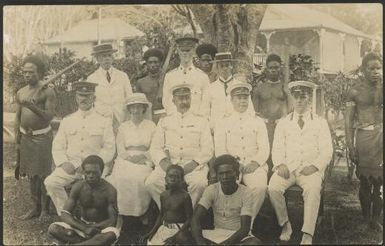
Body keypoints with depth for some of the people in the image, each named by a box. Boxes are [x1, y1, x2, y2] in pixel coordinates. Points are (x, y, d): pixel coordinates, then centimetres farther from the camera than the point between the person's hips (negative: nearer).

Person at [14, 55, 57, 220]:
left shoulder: (47, 92, -8)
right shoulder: (20, 93, 8)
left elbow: (50, 116, -16)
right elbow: (18, 118, 11)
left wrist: (33, 107, -29)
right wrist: (17, 141, 5)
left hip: (42, 137, -5)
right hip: (25, 137, 6)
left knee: (43, 175, -2)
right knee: (31, 175, 12)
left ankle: (45, 209, 11)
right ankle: (35, 208, 23)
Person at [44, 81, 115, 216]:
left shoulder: (104, 122, 7)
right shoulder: (67, 121, 15)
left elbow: (109, 150, 1)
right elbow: (57, 147, 12)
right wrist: (63, 163, -7)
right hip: (70, 165, 3)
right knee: (50, 182, -21)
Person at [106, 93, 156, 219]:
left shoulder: (151, 125, 15)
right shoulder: (123, 127, 18)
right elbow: (120, 149, 8)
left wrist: (144, 157, -12)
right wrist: (131, 157, -11)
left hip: (145, 161, -1)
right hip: (126, 160, 1)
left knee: (141, 178, -32)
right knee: (123, 178, -30)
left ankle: (141, 212, -21)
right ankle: (123, 213, -21)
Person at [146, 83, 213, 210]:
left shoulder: (201, 121, 17)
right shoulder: (164, 121, 20)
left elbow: (208, 149, 8)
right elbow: (155, 148, 12)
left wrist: (193, 163, -9)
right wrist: (163, 162, -9)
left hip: (193, 166, -1)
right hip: (168, 164, 1)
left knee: (199, 183, -34)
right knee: (151, 182, -28)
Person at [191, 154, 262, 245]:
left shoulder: (245, 193, -12)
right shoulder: (211, 190, -8)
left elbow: (245, 228, -17)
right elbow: (195, 219, -16)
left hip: (239, 236, -1)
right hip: (216, 234, 2)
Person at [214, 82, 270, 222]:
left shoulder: (258, 122, 19)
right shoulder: (223, 124, 16)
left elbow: (264, 149, 10)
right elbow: (220, 151, 6)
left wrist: (255, 162, -11)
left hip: (254, 166, 1)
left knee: (260, 186, -31)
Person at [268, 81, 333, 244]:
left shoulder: (320, 123, 12)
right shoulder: (283, 123, 16)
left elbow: (327, 151, 5)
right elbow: (277, 148, 11)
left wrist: (314, 166, -13)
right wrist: (280, 164, -10)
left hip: (310, 169, -1)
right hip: (287, 168, 2)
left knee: (313, 189, -34)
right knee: (273, 187, -28)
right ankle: (285, 225, -9)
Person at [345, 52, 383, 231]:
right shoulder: (355, 91, -1)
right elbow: (348, 120, -1)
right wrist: (350, 146, -5)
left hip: (381, 136, 2)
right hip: (364, 137, -2)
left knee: (379, 181, 2)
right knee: (365, 181, 5)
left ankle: (376, 219, 13)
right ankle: (366, 218, 18)